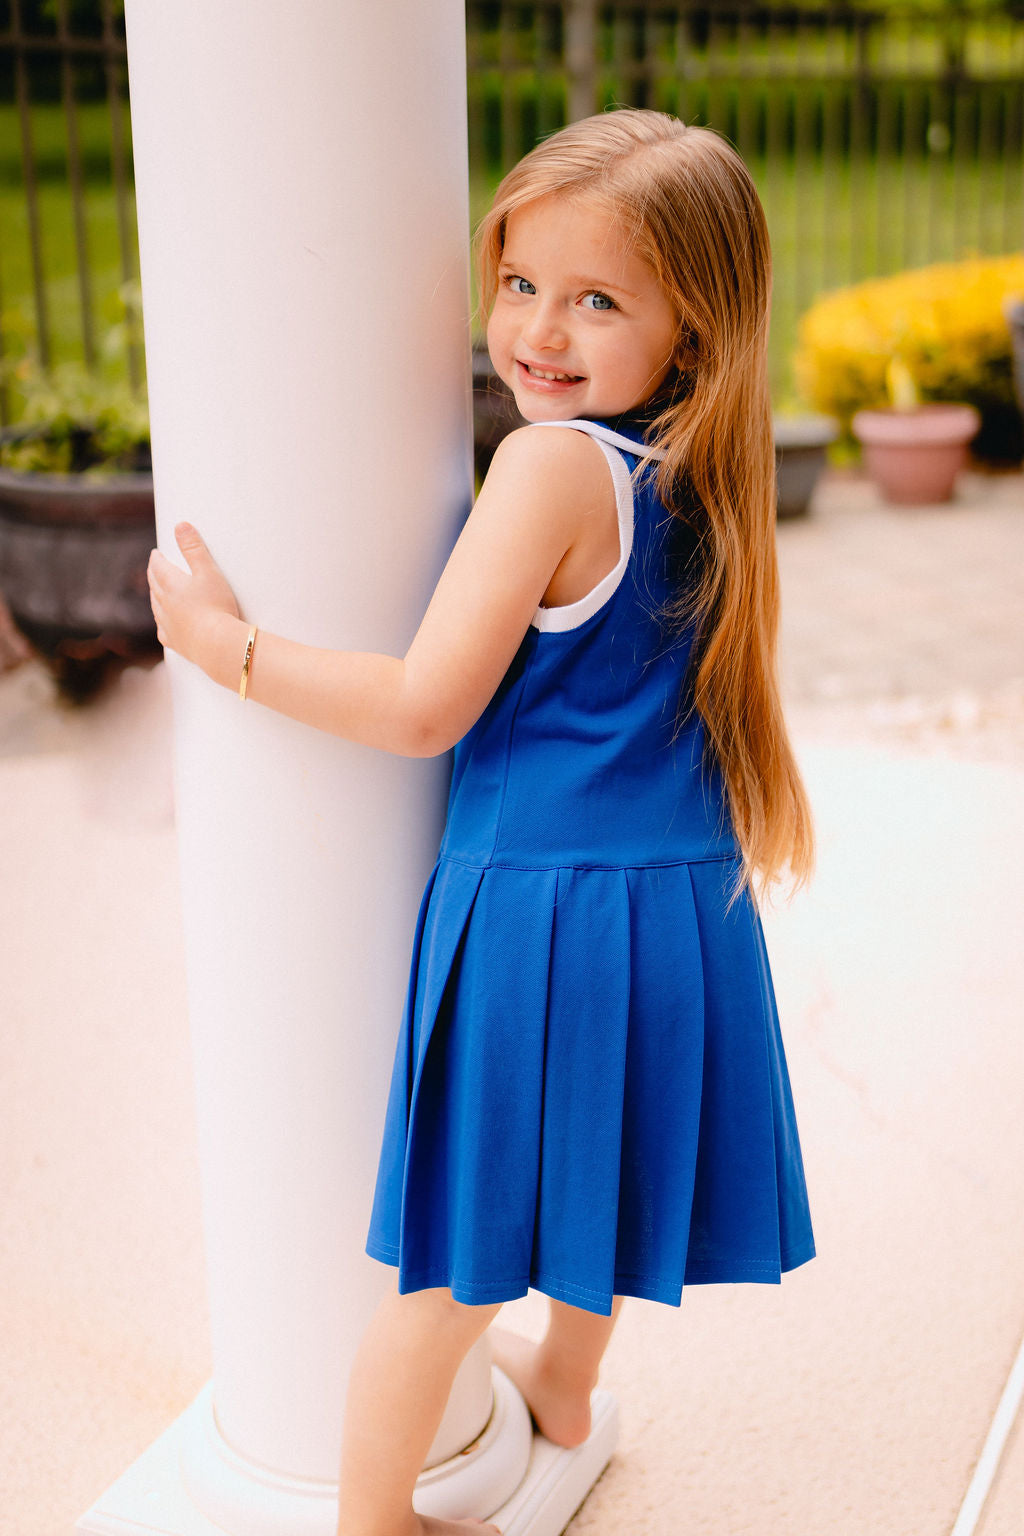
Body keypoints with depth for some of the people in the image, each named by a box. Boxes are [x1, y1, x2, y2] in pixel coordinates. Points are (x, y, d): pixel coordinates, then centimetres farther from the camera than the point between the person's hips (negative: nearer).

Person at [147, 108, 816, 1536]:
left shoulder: (551, 464, -18)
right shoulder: (703, 481, 4)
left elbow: (426, 709, -17)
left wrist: (225, 642, -8)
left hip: (536, 909, -7)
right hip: (686, 902, 7)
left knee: (460, 1249, 8)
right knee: (595, 1180, 30)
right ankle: (565, 1381, 55)